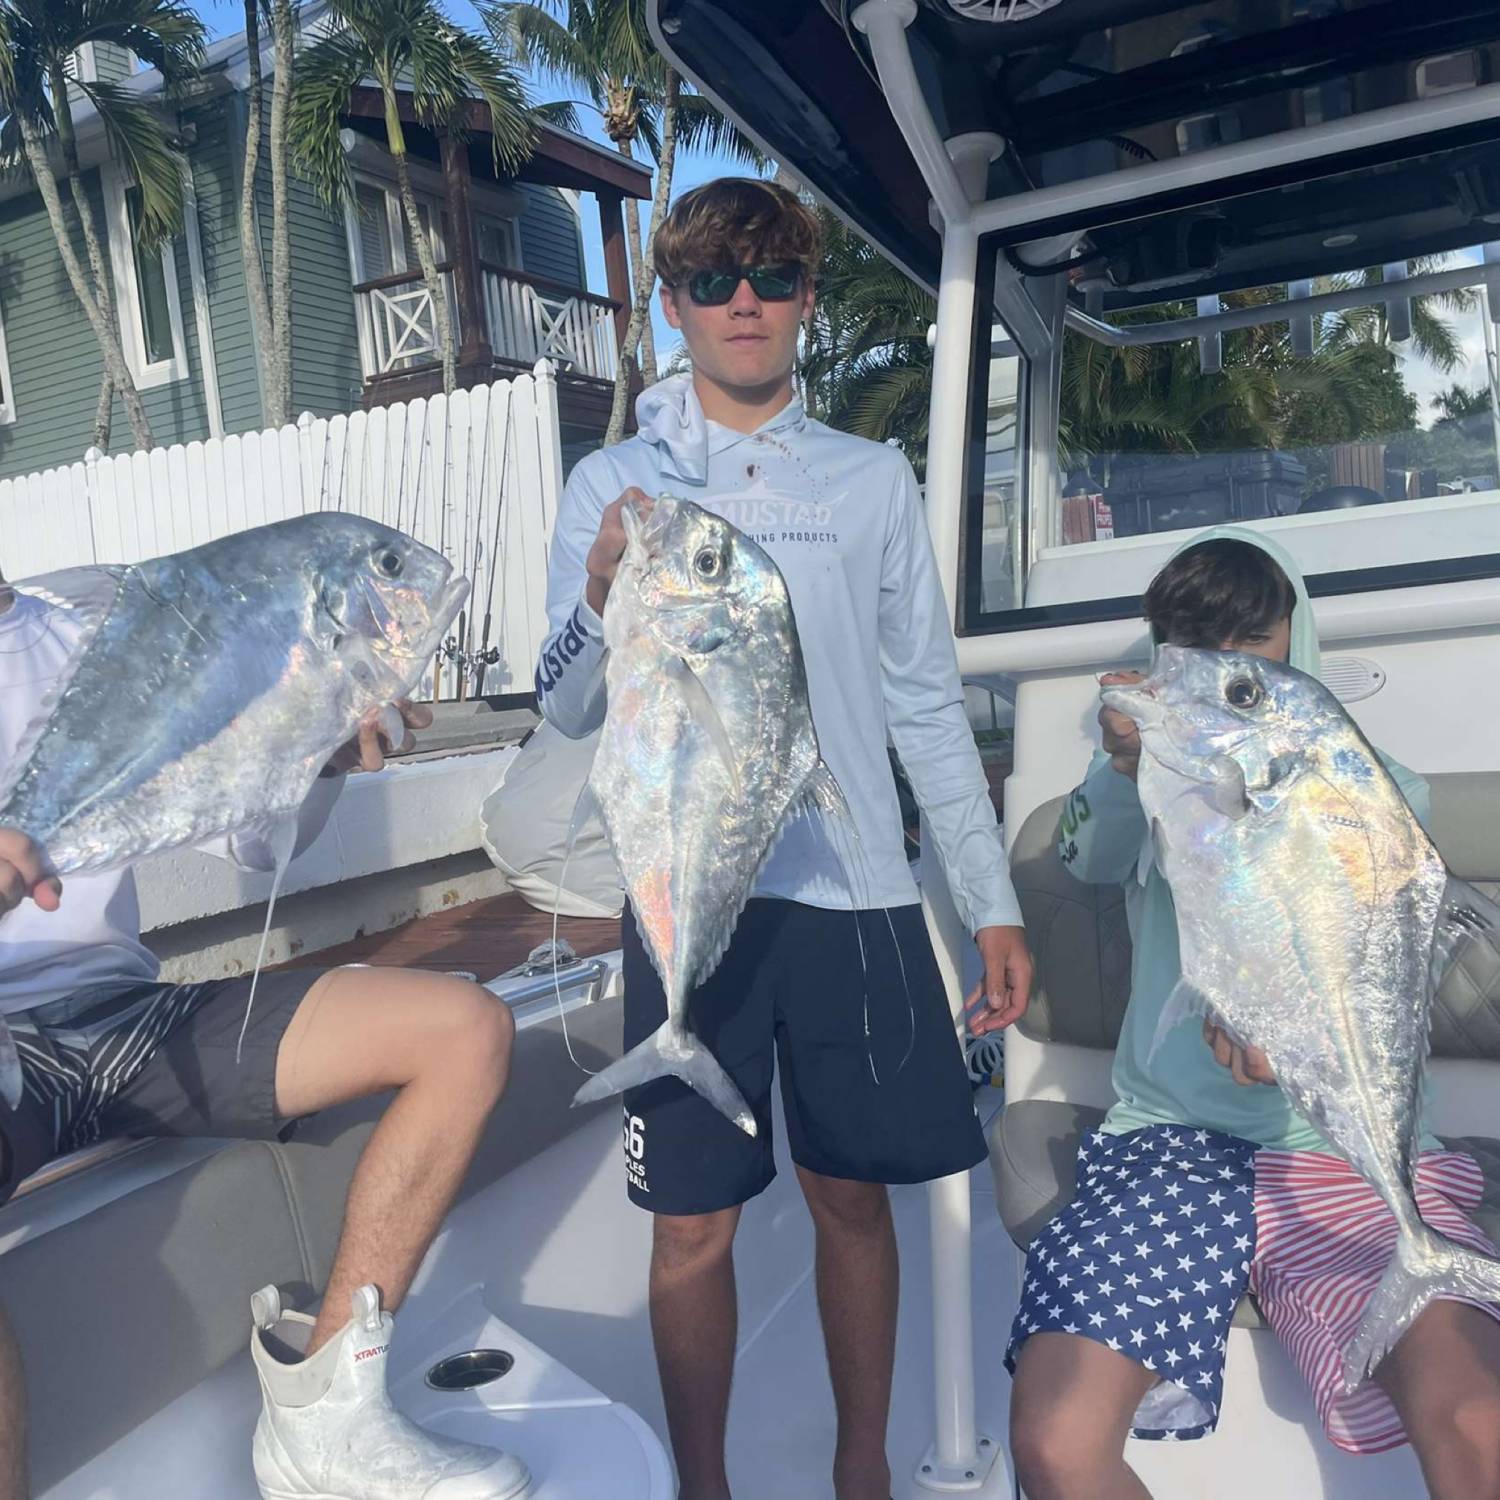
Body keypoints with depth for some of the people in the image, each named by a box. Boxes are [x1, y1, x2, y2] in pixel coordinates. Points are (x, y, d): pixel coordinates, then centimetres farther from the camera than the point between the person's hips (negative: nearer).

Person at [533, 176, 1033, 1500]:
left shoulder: (874, 480, 9)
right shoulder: (613, 482, 6)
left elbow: (927, 705, 9)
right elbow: (568, 711, 2)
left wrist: (993, 902, 6)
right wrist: (604, 593, -19)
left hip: (854, 889, 2)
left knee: (854, 1192, 12)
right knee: (695, 1223, 5)